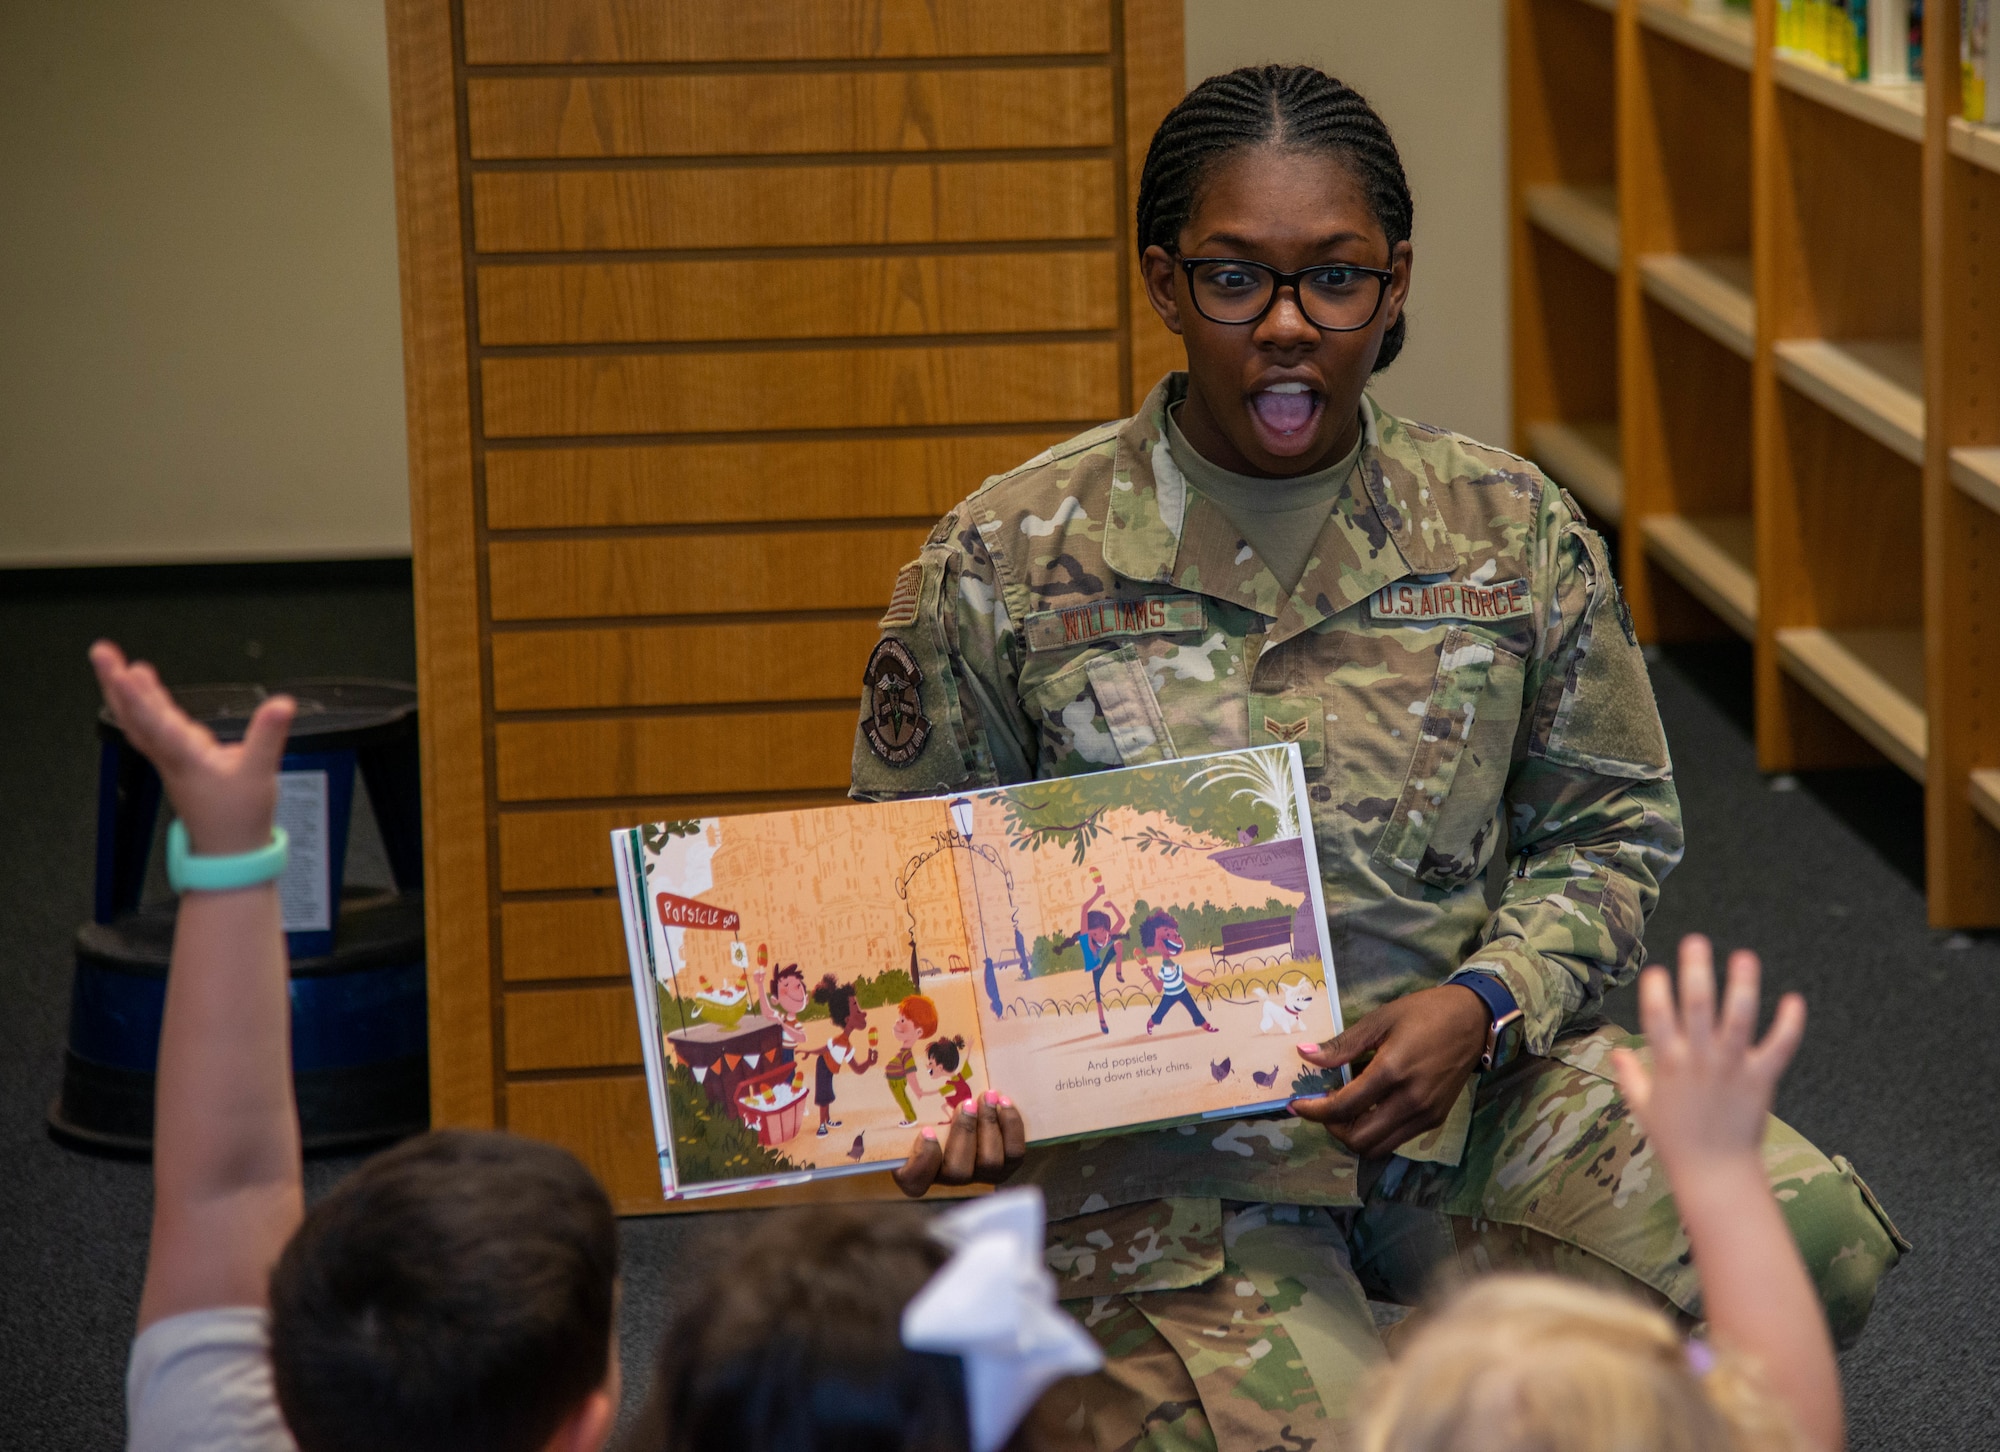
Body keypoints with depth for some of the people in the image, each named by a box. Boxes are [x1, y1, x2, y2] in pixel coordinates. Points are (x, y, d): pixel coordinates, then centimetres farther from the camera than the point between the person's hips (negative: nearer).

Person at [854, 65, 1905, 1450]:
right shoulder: (1006, 561, -2)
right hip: (1160, 1152, -2)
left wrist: (1483, 1005, -10)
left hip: (1473, 1084, 3)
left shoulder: (1513, 531, 4)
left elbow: (1610, 831, 10)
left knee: (1820, 1244, -22)